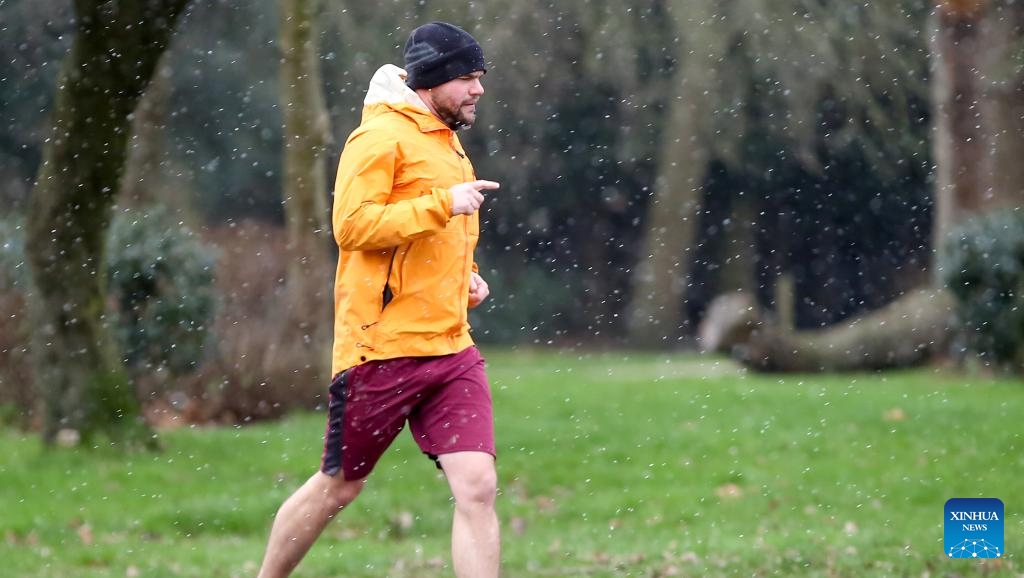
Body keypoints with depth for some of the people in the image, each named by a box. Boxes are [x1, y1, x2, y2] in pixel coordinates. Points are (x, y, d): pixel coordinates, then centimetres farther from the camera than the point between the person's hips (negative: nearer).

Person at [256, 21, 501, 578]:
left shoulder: (449, 145, 19)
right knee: (337, 487, 6)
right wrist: (443, 204, -21)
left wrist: (467, 277, 14)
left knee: (477, 487, -8)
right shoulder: (382, 137, -9)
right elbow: (353, 225, -21)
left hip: (452, 349, 7)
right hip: (382, 346, -7)